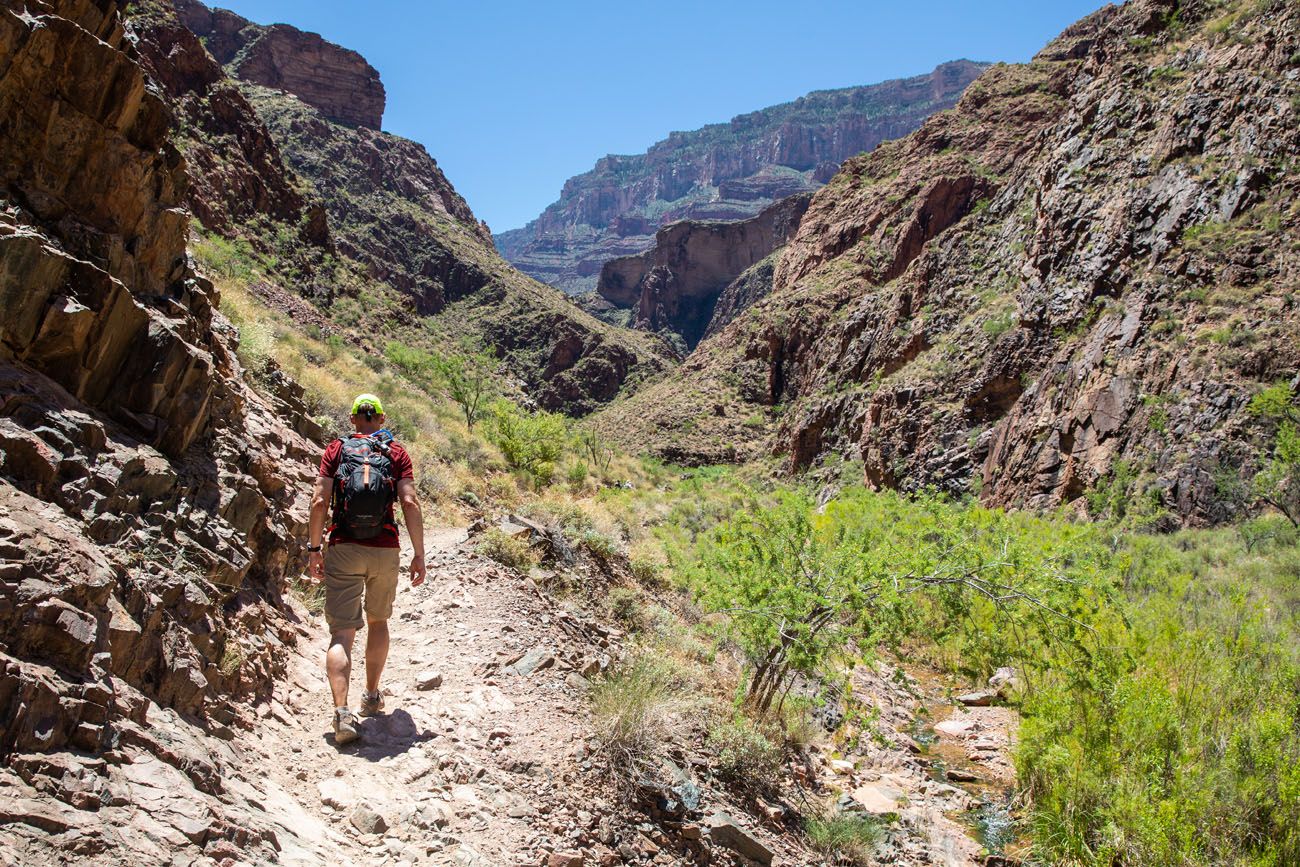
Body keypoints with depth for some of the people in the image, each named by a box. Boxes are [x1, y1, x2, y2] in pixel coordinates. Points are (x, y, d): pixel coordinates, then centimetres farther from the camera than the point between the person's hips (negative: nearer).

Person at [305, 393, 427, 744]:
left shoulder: (336, 450, 6)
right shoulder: (397, 453, 6)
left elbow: (320, 501, -3)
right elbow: (410, 504, -4)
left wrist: (314, 548, 4)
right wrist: (419, 555, 0)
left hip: (343, 548, -1)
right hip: (385, 551, 1)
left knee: (342, 632, -3)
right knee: (377, 620, 23)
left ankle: (342, 711, -20)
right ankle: (372, 697, 32)